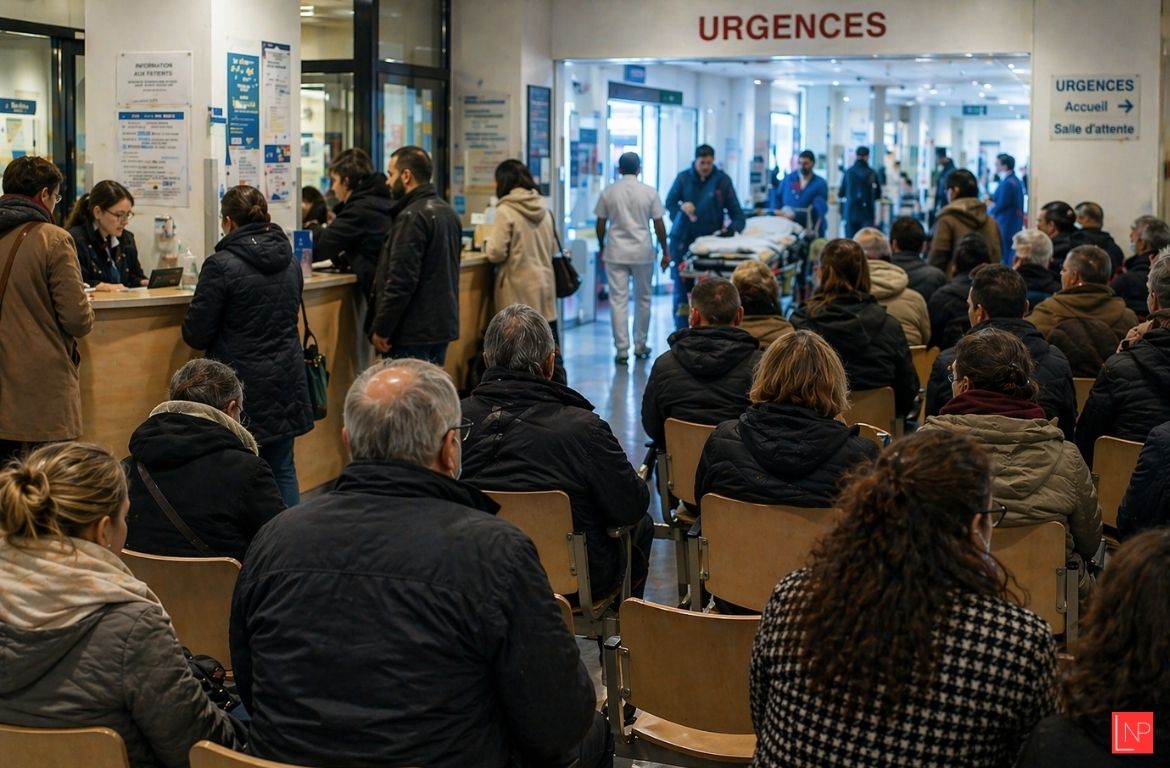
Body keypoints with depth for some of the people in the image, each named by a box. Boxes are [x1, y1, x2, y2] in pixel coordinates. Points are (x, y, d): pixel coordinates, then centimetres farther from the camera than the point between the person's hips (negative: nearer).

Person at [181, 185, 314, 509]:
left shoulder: (221, 265, -14)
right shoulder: (289, 260, 6)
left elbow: (196, 335, -10)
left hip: (244, 383, -6)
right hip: (286, 382, 6)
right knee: (282, 469, 13)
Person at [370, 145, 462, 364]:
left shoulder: (413, 217, -16)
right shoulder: (447, 211, 13)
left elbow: (401, 281, -21)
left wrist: (380, 329, -15)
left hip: (413, 332, -9)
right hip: (443, 324, 9)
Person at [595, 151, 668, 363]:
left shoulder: (608, 192, 1)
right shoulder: (649, 192, -1)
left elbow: (601, 224, 4)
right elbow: (659, 225, -1)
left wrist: (601, 247, 18)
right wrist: (665, 252, 8)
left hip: (616, 252, 0)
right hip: (642, 252, 0)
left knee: (618, 300, 0)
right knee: (643, 299, 13)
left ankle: (622, 349, -4)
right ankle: (640, 346, 20)